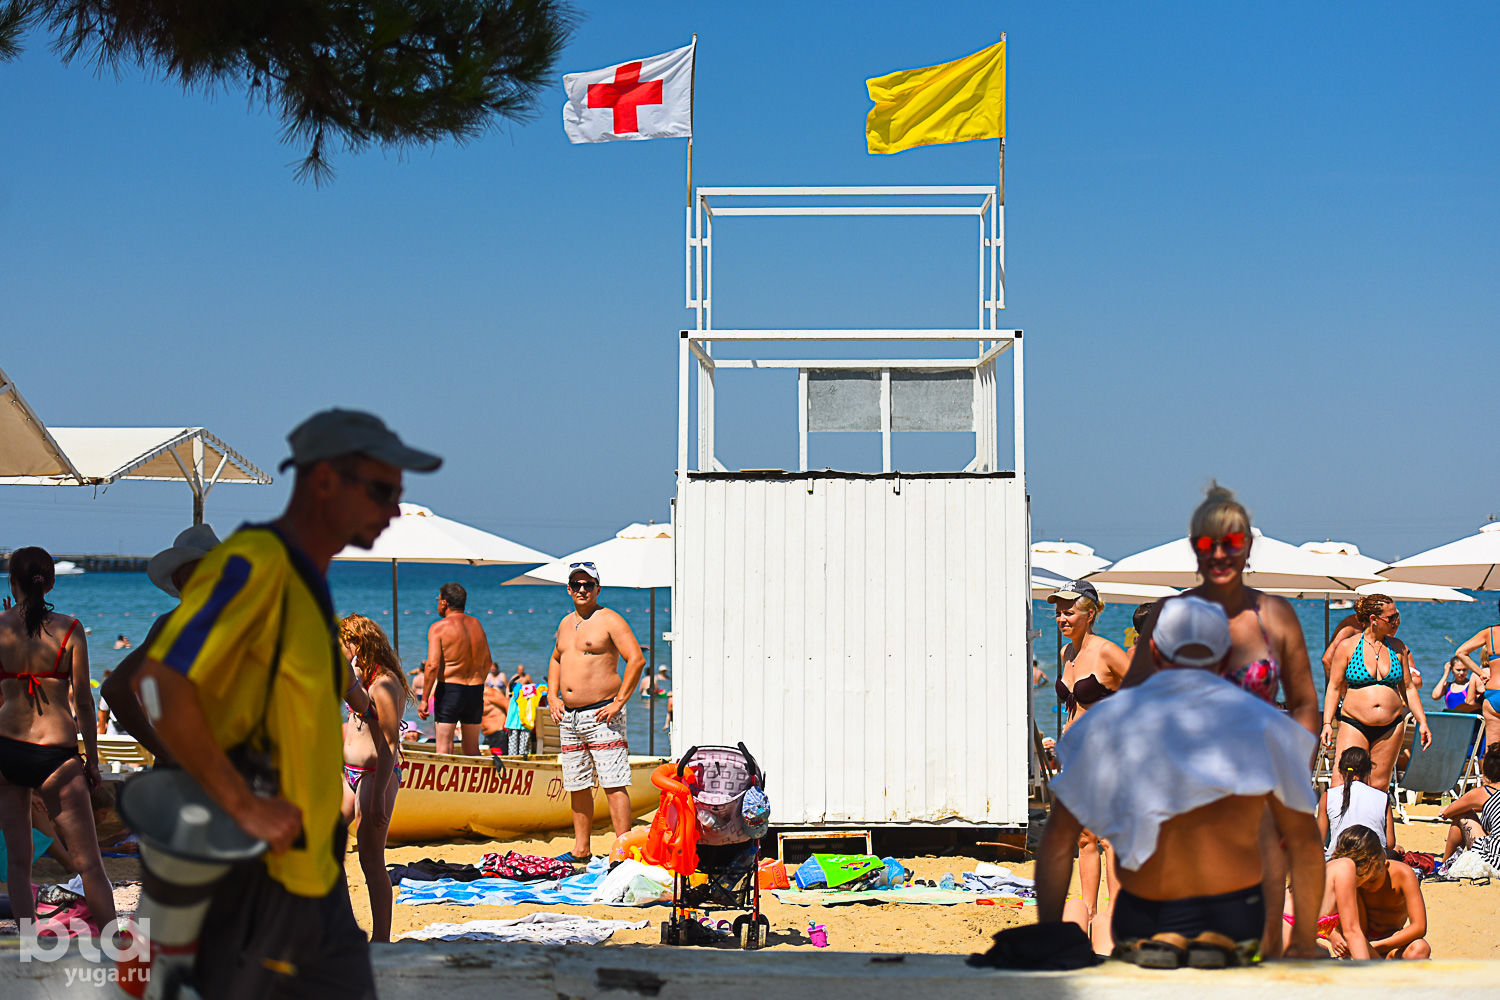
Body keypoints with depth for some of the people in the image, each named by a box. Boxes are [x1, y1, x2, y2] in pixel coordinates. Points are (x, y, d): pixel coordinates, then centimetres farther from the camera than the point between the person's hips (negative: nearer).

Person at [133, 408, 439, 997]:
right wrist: (244, 806, -22)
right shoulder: (254, 563, -16)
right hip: (249, 875, -9)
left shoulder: (309, 578, 14)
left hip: (313, 874, 9)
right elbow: (158, 683, -25)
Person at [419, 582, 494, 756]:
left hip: (449, 689, -5)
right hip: (476, 691, 5)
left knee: (444, 748, -4)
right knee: (472, 748, 14)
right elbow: (488, 662, 14)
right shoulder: (476, 624, 10)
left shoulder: (438, 627, -7)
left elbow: (432, 665, -14)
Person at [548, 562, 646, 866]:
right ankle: (581, 850, 20)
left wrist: (619, 702, -15)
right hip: (568, 716, 8)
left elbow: (637, 659, -14)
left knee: (613, 784, -10)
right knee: (577, 785, 11)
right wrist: (552, 697, 16)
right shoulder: (566, 623, 16)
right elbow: (556, 660, 30)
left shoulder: (609, 620, -7)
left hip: (601, 715, -7)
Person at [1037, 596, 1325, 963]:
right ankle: (1218, 944, -3)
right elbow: (1304, 843, 4)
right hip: (1237, 921, 0)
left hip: (1141, 920, 0)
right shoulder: (1262, 720, 0)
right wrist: (1304, 944, 15)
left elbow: (1058, 839, 1)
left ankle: (1154, 944, -4)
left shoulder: (1107, 719, 0)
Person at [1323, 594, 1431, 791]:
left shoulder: (1398, 647, 9)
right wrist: (1327, 723, -8)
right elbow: (1334, 687, 1)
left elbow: (1409, 688, 16)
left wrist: (1422, 722, 10)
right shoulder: (1347, 646, 0)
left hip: (1391, 728, 3)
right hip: (1354, 726, -3)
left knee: (1380, 786, 4)